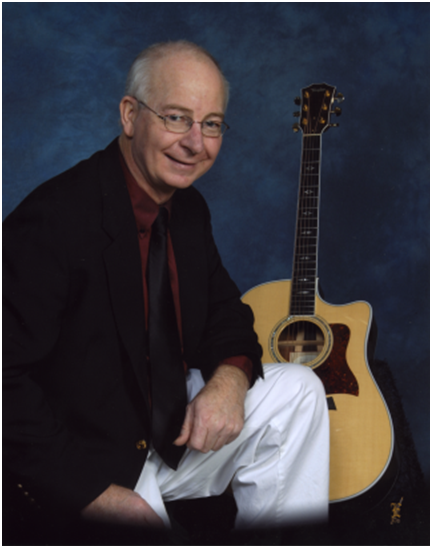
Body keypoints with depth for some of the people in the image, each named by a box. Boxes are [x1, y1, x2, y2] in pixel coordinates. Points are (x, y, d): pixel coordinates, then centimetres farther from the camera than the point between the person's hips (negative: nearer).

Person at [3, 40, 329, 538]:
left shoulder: (189, 208, 3)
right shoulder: (52, 220, -23)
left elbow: (226, 314, 13)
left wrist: (230, 378, -12)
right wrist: (93, 494, -24)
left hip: (176, 431, 7)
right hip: (80, 472, -7)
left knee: (296, 389, -4)